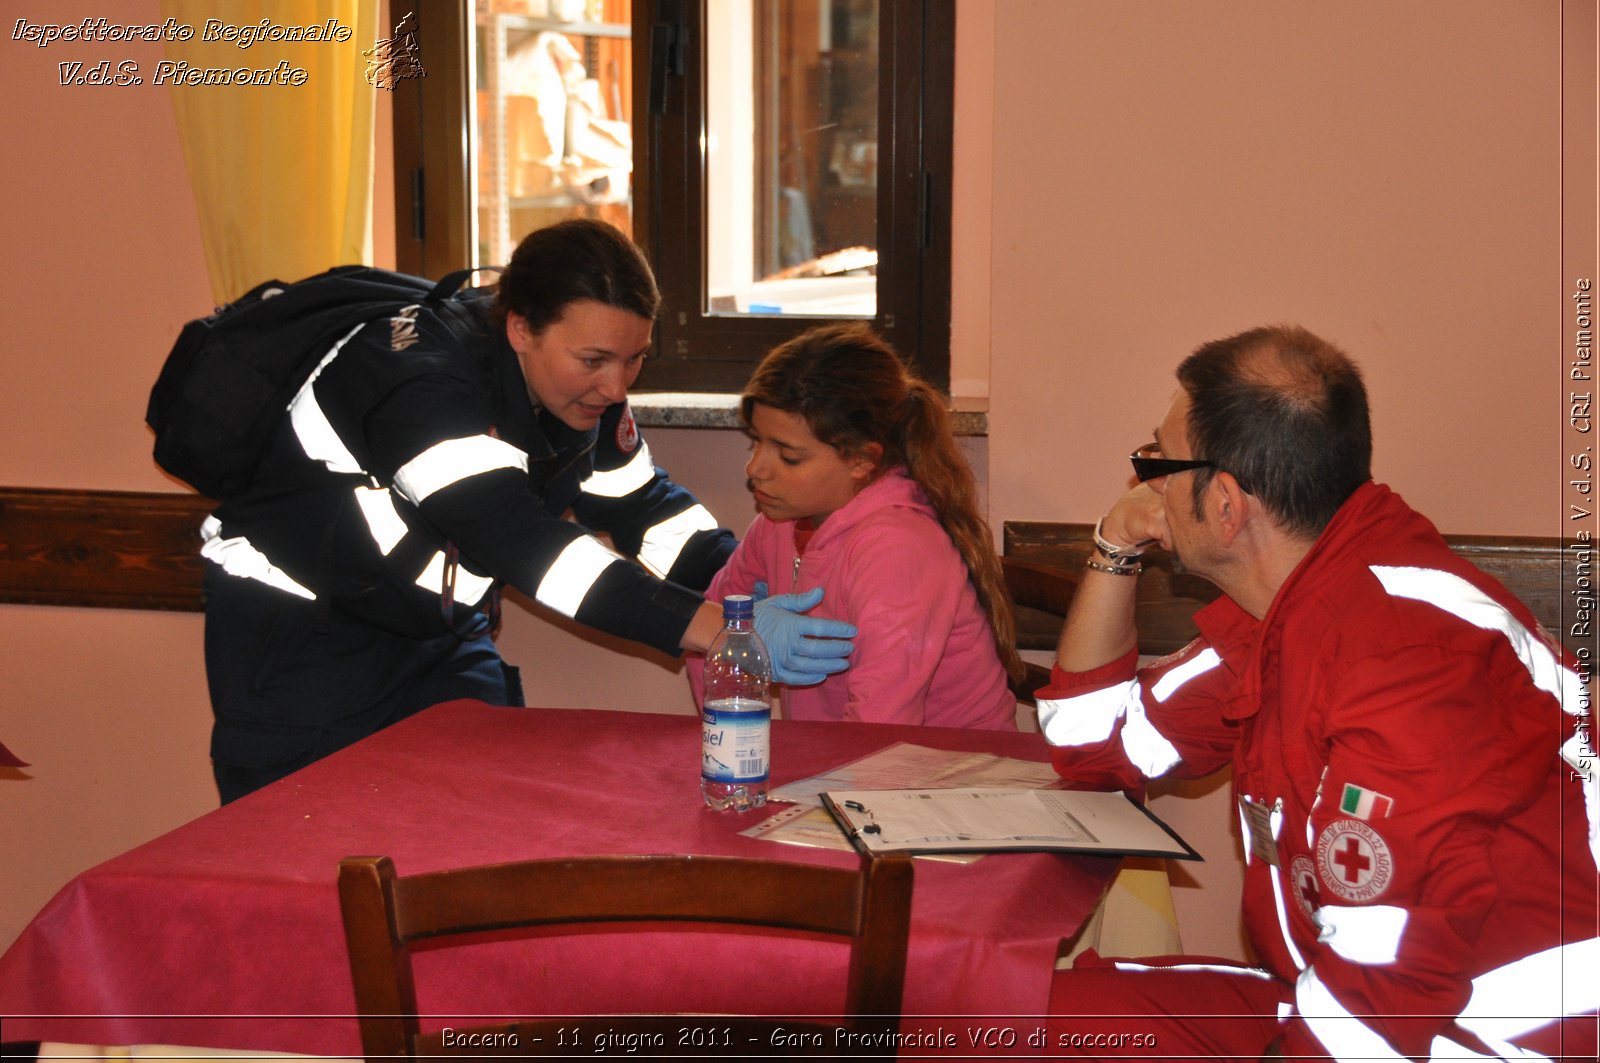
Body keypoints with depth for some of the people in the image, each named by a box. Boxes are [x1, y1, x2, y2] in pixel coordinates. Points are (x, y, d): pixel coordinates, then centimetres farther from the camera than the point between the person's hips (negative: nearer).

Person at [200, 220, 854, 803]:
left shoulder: (586, 386, -7)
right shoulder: (426, 380, -33)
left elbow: (642, 509, 3)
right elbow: (523, 543, -41)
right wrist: (717, 628, -47)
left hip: (438, 627, 7)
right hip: (295, 628, -7)